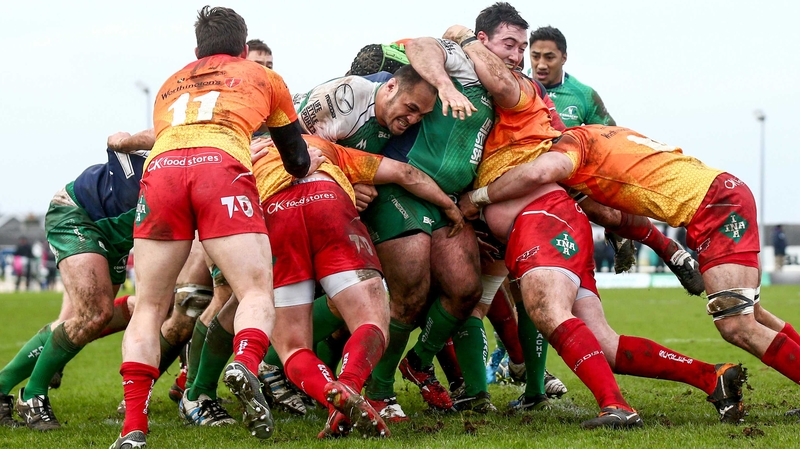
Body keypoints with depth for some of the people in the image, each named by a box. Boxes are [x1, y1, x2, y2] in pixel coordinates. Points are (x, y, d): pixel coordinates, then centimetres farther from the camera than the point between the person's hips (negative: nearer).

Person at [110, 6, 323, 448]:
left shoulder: (169, 85, 37)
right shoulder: (264, 77, 31)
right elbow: (298, 161, 35)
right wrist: (309, 162, 59)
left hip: (161, 168, 2)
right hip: (222, 167, -2)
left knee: (148, 308, 9)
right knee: (257, 295, 2)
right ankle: (245, 365, -31)